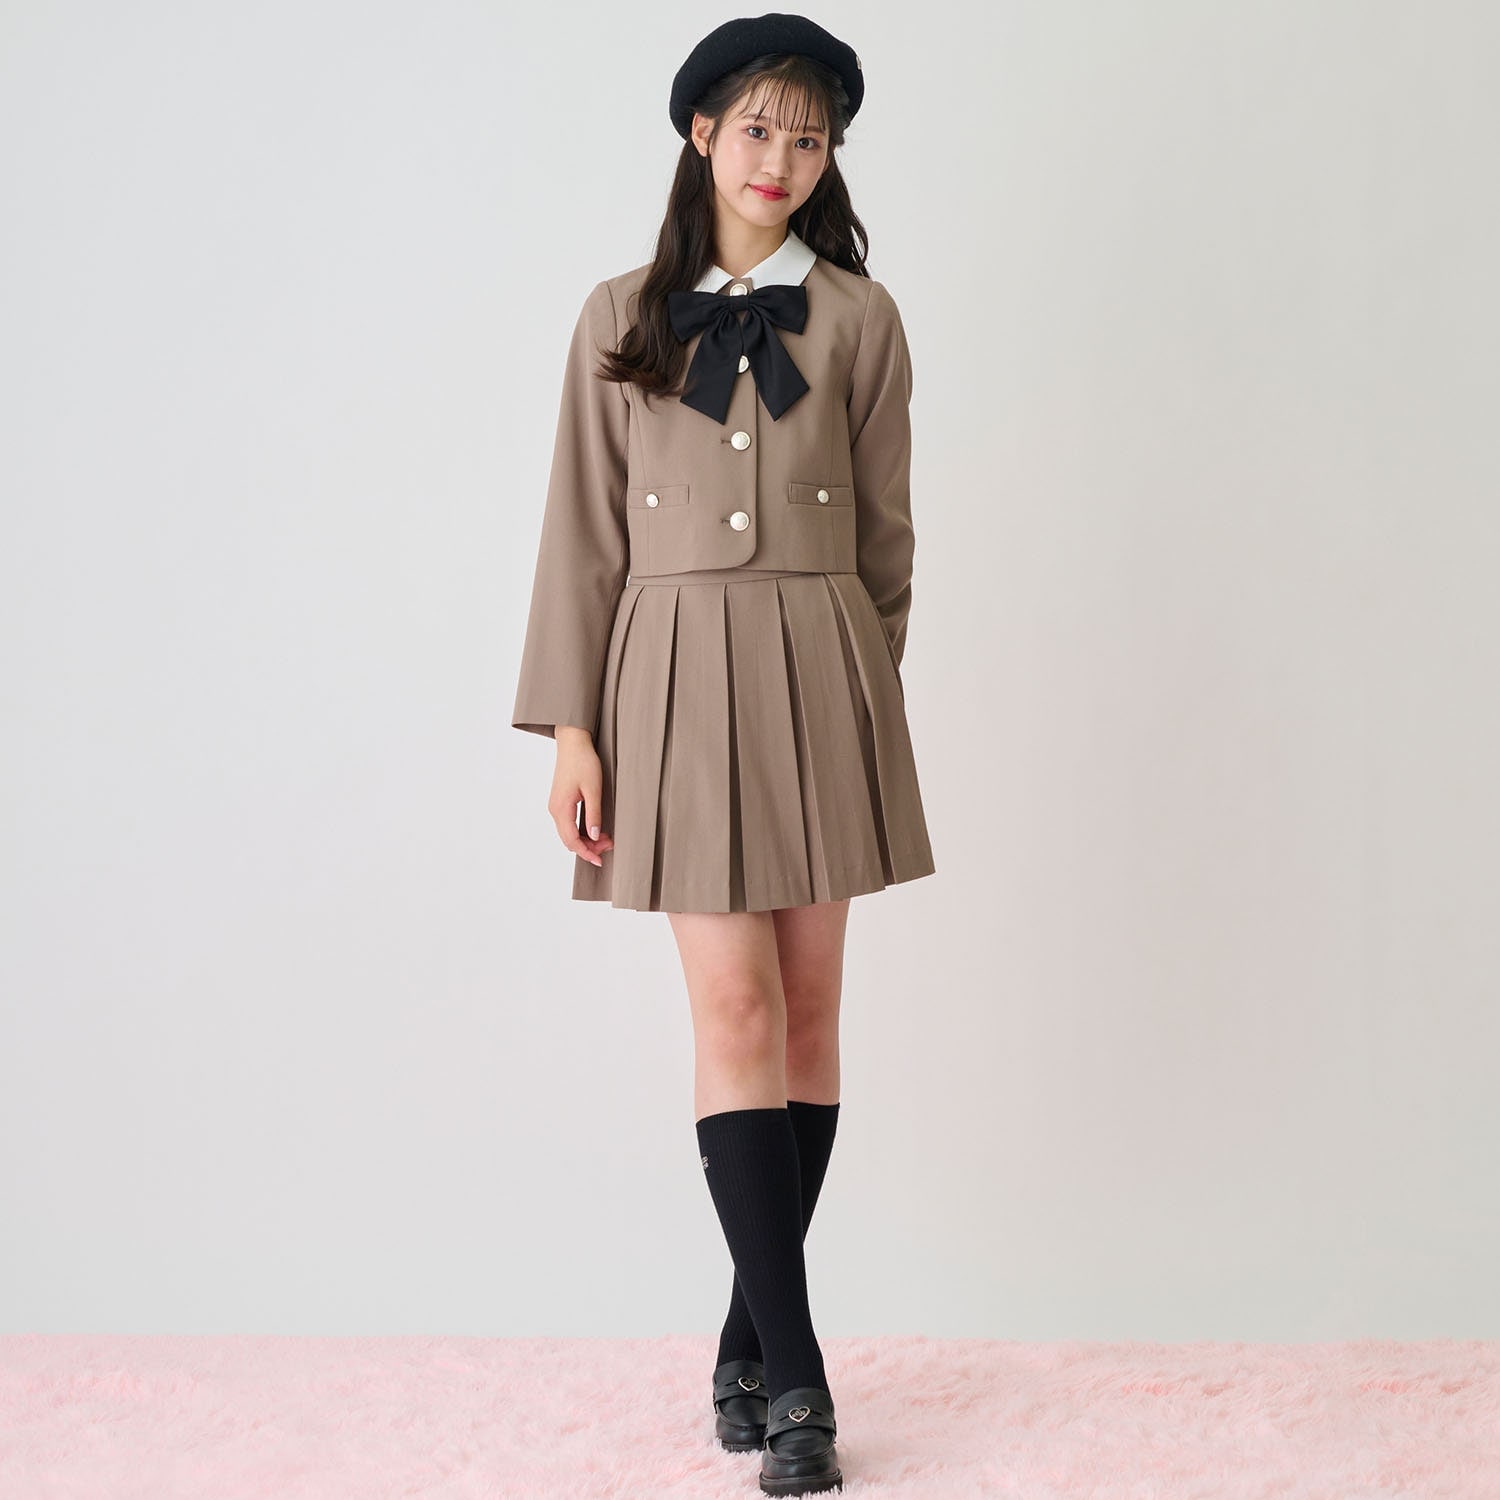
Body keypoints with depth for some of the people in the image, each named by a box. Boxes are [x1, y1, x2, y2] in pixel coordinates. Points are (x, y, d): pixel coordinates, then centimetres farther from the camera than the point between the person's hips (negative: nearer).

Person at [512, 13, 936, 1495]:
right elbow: (584, 533, 4)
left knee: (807, 1010, 4)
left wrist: (862, 696, 13)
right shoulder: (622, 317, 6)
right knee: (734, 1010, -7)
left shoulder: (859, 319, 6)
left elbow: (884, 534, 11)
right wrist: (571, 729, -2)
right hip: (676, 673, -1)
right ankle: (793, 1373, -3)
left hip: (820, 675, 1)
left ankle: (750, 1340, 18)